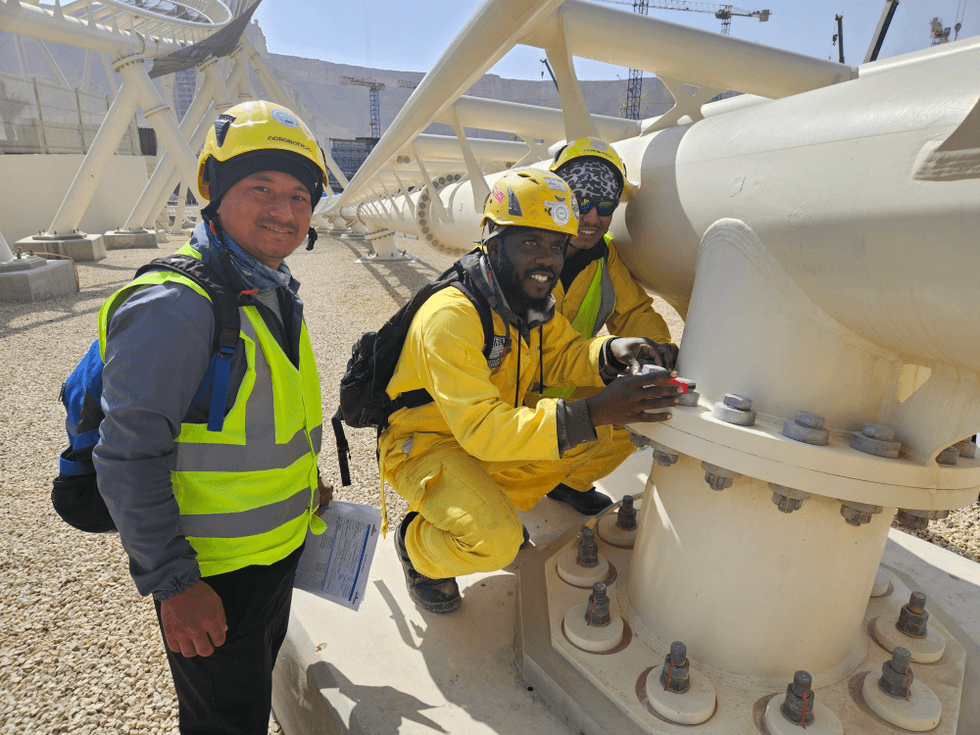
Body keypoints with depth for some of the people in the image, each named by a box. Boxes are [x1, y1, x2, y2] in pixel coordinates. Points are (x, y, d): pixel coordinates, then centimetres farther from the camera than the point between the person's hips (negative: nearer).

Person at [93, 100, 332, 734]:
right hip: (211, 579, -8)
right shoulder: (173, 306, -25)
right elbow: (129, 460, -25)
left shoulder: (276, 292, 3)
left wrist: (305, 480, 17)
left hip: (281, 549, 8)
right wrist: (171, 583, -22)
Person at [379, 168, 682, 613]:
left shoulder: (534, 297, -5)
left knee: (594, 437, -1)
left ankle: (495, 508, 14)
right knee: (495, 541, -30)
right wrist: (594, 413, -42)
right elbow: (481, 429, -35)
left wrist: (611, 353, -21)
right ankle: (417, 544, 5)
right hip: (422, 445, -8)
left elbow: (561, 356, 3)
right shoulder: (451, 316, -31)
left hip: (490, 430, 8)